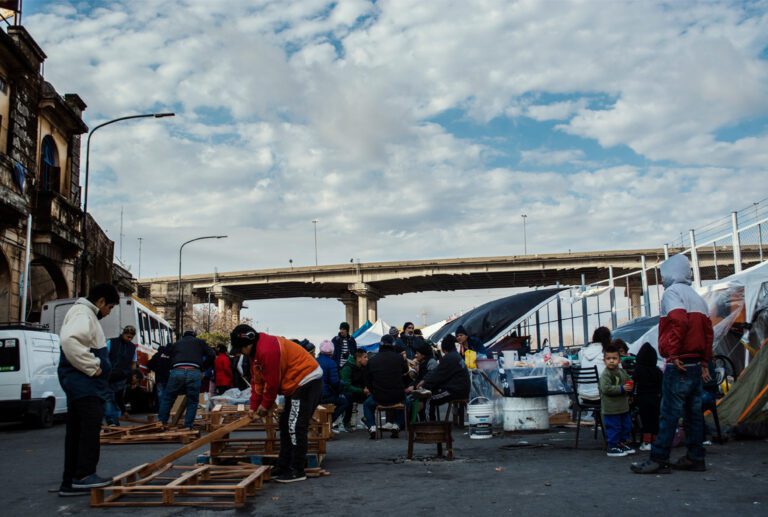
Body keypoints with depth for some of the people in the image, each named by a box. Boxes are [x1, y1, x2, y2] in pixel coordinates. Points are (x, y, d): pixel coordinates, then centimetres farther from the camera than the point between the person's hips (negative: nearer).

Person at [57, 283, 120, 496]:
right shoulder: (83, 313, -11)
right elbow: (69, 340, -29)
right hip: (84, 382, -11)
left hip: (81, 382, 11)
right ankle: (84, 475, -10)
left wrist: (93, 366, 12)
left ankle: (70, 482, 13)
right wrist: (92, 367, -24)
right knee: (91, 426, -11)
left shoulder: (87, 314, 22)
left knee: (76, 431, 10)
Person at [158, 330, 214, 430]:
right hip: (195, 373, -1)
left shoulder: (176, 344, 30)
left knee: (167, 399, 14)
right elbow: (212, 355, 15)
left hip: (177, 372, 1)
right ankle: (188, 426, 6)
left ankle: (161, 422, 16)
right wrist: (202, 368, 26)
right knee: (192, 401, 9)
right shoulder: (200, 342, 24)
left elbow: (170, 359, 28)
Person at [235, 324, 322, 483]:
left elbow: (272, 383, -18)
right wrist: (254, 407, 11)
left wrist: (265, 406, -5)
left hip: (308, 382, -11)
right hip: (297, 384, 11)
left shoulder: (267, 350, -23)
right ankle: (283, 466, 23)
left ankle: (297, 471, -3)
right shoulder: (256, 351, 11)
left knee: (295, 426, -10)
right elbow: (257, 381, 14)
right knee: (286, 424, 15)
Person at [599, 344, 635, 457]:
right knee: (614, 427, -3)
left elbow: (629, 380, 23)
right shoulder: (605, 374, -16)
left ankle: (622, 443, 32)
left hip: (623, 406, 8)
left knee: (626, 425, 17)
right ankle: (612, 447, 8)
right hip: (611, 408, -8)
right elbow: (606, 388, -27)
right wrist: (622, 388, -26)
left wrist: (630, 387, -1)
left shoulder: (622, 372, 8)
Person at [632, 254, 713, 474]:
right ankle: (695, 458, 15)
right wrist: (704, 361, 20)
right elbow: (708, 331, 19)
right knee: (693, 413, 11)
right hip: (696, 364, 9)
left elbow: (679, 321, -24)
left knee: (669, 414, -7)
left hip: (678, 365, -9)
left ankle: (658, 460, -4)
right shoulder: (696, 297, 19)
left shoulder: (672, 291, -8)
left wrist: (673, 353, -19)